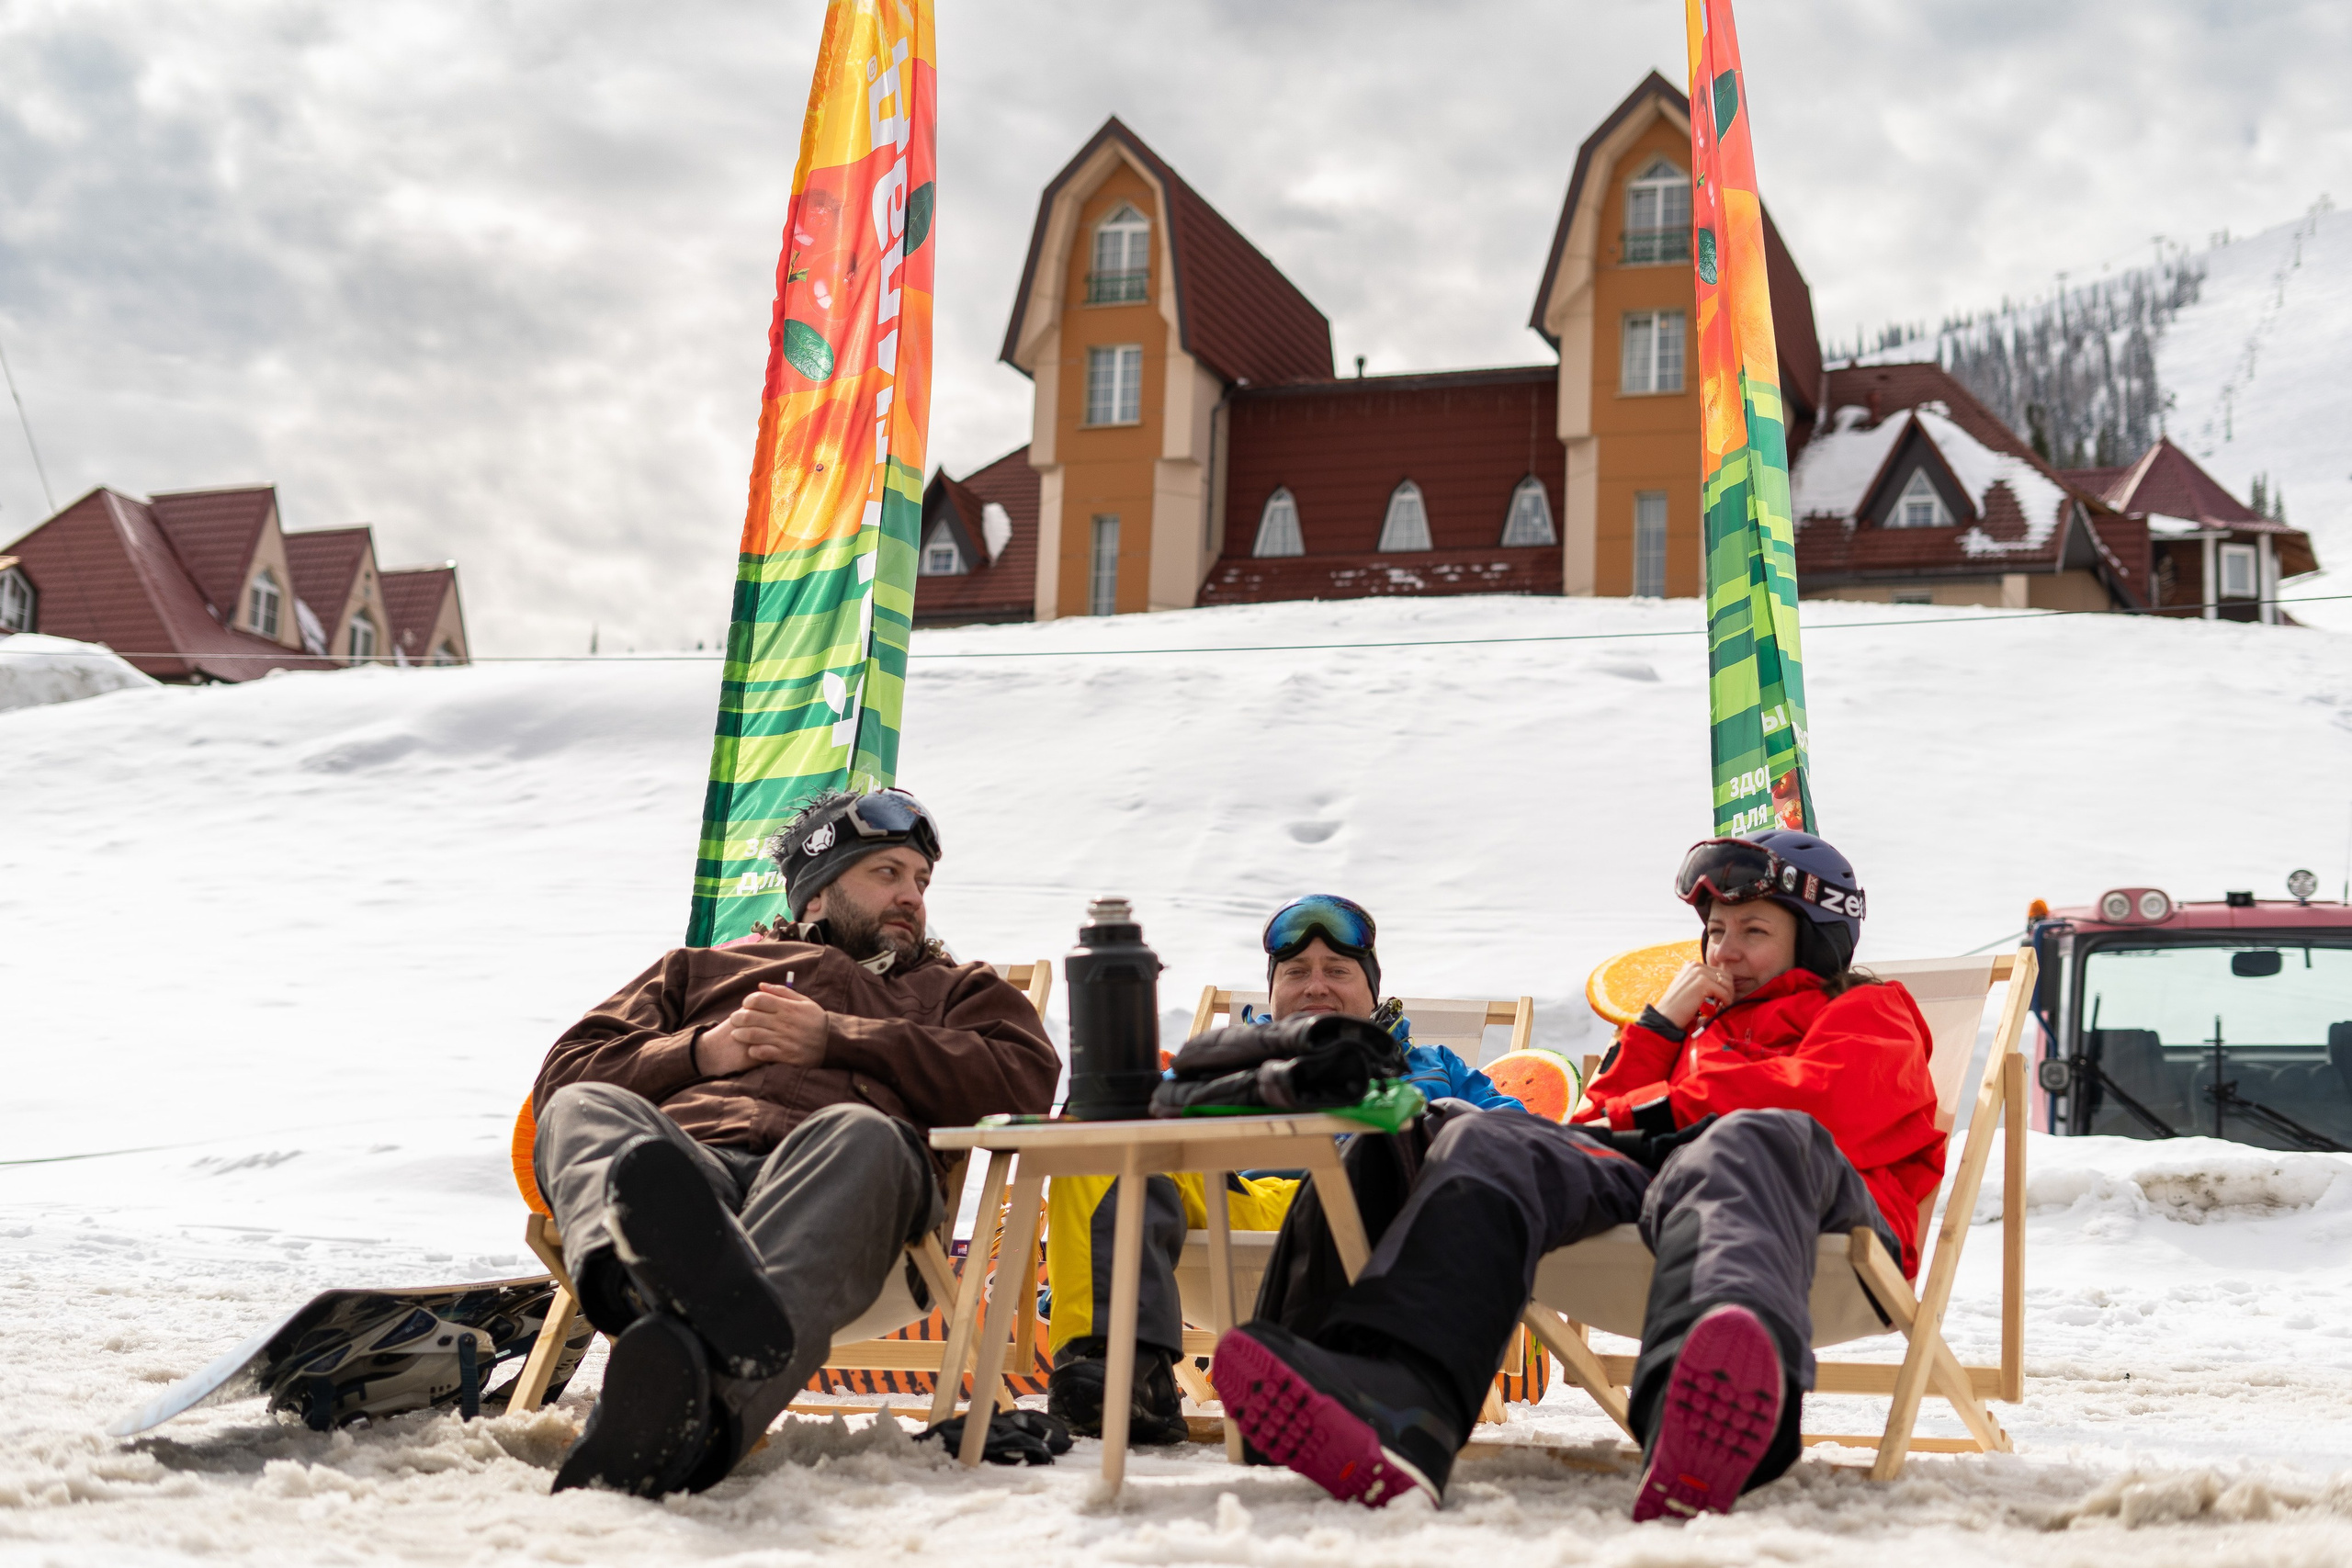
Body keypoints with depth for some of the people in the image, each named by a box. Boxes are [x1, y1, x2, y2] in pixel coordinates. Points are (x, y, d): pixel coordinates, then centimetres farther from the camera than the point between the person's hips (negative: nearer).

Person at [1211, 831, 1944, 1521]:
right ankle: (1394, 1408, -56)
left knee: (1749, 1141, -42)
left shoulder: (1872, 1014, 30)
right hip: (1643, 1178, 4)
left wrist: (1671, 1106, 8)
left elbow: (1826, 1100, 5)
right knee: (1487, 1142, -25)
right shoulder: (1704, 1021, 44)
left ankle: (1708, 1412, -78)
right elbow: (1600, 1125, 30)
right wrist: (1661, 1024, 22)